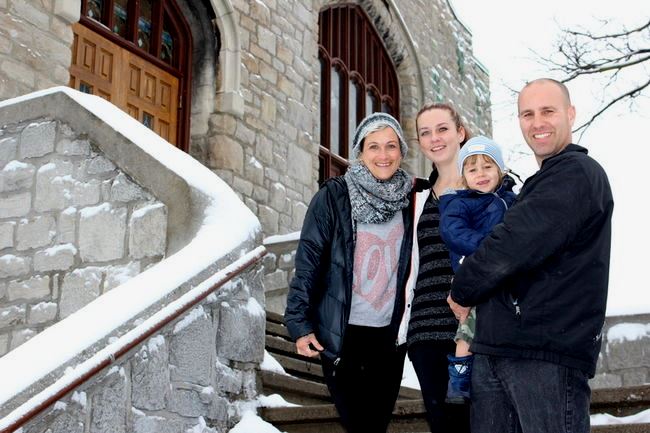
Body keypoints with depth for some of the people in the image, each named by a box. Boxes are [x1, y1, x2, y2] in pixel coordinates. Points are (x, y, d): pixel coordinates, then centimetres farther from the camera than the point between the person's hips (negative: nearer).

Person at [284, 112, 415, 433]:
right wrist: (299, 323, -11)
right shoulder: (334, 195, -6)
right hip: (342, 333, -3)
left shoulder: (408, 201, 5)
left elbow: (412, 266, 13)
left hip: (390, 334, 3)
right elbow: (308, 259, -7)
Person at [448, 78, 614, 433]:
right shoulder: (539, 184, 25)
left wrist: (462, 291, -2)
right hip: (493, 350, 9)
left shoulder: (578, 173, -7)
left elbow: (513, 245, -16)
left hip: (548, 353, -9)